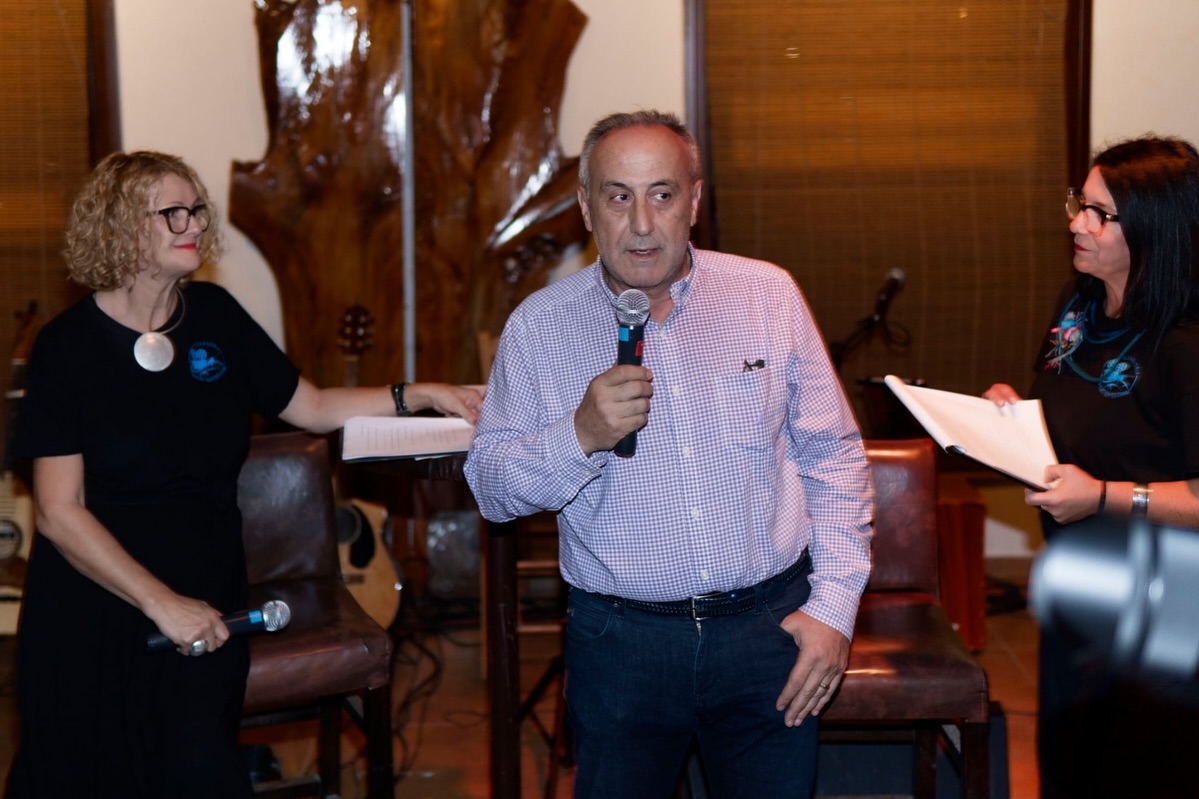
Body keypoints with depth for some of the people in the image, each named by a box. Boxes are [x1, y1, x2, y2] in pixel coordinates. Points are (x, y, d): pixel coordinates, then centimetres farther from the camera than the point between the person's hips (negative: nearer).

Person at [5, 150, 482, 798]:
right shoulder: (69, 346, -8)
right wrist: (161, 603, -17)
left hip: (204, 599, 3)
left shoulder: (212, 314, 5)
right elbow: (60, 514, -11)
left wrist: (418, 395, 0)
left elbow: (310, 407, 13)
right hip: (94, 606, -2)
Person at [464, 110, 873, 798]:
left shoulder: (769, 295, 0)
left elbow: (833, 456, 4)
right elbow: (490, 487, 0)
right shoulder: (539, 327, -2)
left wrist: (835, 605, -3)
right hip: (620, 637, 0)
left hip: (770, 627, 1)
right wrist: (580, 435, -19)